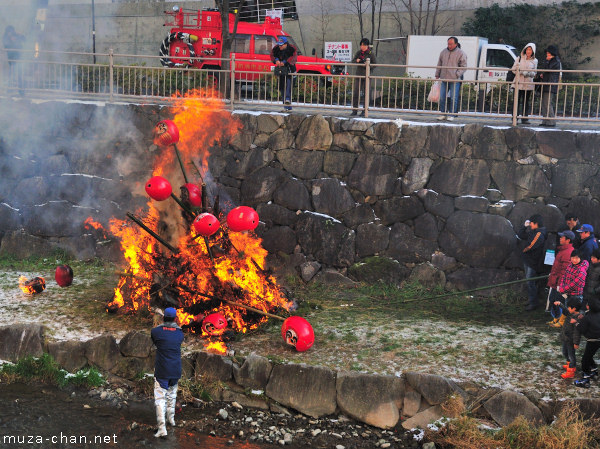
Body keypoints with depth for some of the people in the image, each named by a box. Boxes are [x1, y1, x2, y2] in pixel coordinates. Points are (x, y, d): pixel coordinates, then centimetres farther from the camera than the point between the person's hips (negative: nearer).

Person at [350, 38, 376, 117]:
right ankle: (355, 110, 8)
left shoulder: (370, 54, -2)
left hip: (367, 75, -4)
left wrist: (367, 65, -16)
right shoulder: (359, 52, 8)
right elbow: (353, 61, 11)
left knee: (366, 93, -2)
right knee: (355, 93, 0)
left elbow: (375, 64, 0)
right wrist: (357, 61, -11)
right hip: (358, 75, 4)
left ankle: (364, 111, 3)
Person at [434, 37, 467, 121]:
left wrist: (457, 75, -13)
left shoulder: (461, 53, -2)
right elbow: (439, 64, 19)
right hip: (444, 79, 5)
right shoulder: (444, 52, 12)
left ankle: (452, 115, 4)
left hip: (454, 80, -5)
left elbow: (463, 66, -2)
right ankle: (443, 114, 15)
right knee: (442, 97, 4)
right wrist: (437, 75, 16)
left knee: (454, 98, -3)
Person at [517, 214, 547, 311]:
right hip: (527, 260, 10)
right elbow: (521, 236, 17)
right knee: (529, 282, 16)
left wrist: (524, 250, -10)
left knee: (530, 282, -7)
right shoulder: (532, 232, 11)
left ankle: (533, 303, 0)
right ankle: (532, 300, 25)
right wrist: (524, 226, 6)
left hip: (533, 261, -10)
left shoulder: (540, 234, -18)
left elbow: (531, 246, -27)